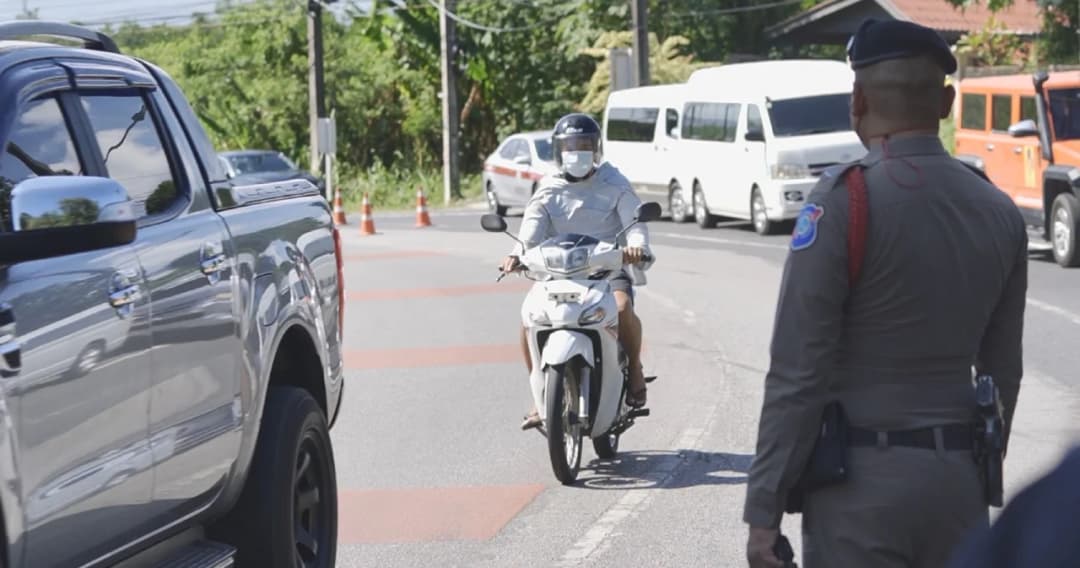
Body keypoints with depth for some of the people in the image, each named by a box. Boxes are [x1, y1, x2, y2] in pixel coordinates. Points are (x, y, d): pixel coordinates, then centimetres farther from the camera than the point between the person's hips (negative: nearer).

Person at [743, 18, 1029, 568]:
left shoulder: (844, 199, -10)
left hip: (862, 480, -5)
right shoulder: (999, 211, 7)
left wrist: (764, 508, -9)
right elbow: (1003, 371, 13)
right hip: (959, 479, 5)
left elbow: (798, 371, -12)